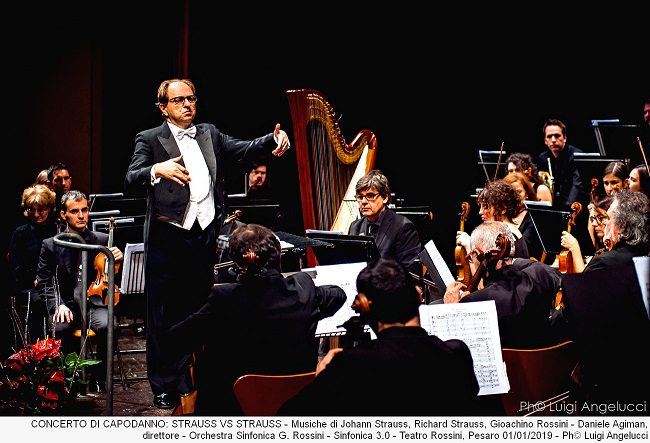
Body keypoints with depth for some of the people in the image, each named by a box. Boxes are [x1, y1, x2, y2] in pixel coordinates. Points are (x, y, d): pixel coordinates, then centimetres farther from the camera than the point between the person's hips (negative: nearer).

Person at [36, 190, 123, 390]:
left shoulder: (103, 240, 9)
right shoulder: (50, 245, 9)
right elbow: (44, 284, 6)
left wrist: (120, 259, -15)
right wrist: (58, 305, -13)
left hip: (95, 303, 0)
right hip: (67, 304, 0)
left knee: (108, 326, -33)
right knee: (61, 329, -35)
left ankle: (100, 378, -11)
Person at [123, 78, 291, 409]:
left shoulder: (210, 134, 15)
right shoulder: (150, 139, 0)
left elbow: (243, 149, 4)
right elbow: (131, 180, -13)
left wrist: (274, 140, -16)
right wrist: (157, 170, -35)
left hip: (205, 237, 5)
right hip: (168, 240, -4)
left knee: (197, 313, 11)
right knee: (164, 316, 2)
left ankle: (190, 381, 21)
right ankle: (164, 386, 11)